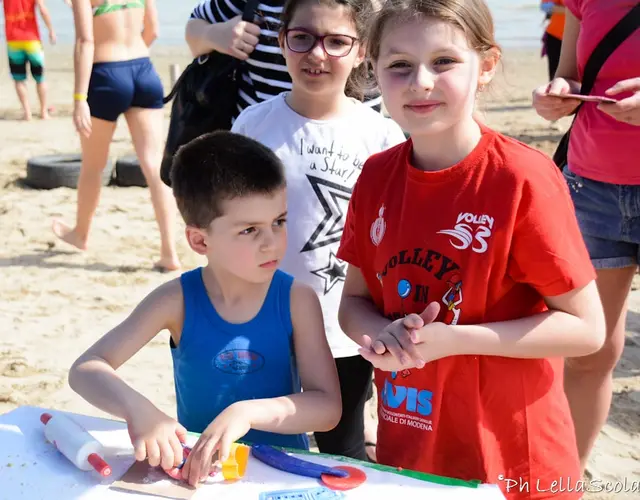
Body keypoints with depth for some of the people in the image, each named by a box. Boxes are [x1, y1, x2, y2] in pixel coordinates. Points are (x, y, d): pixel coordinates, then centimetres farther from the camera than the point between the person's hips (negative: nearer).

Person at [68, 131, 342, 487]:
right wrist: (138, 410, -30)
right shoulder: (178, 301, -9)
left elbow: (328, 407, -14)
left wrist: (249, 412, -30)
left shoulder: (297, 300, -10)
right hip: (196, 468, 0)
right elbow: (86, 369, -10)